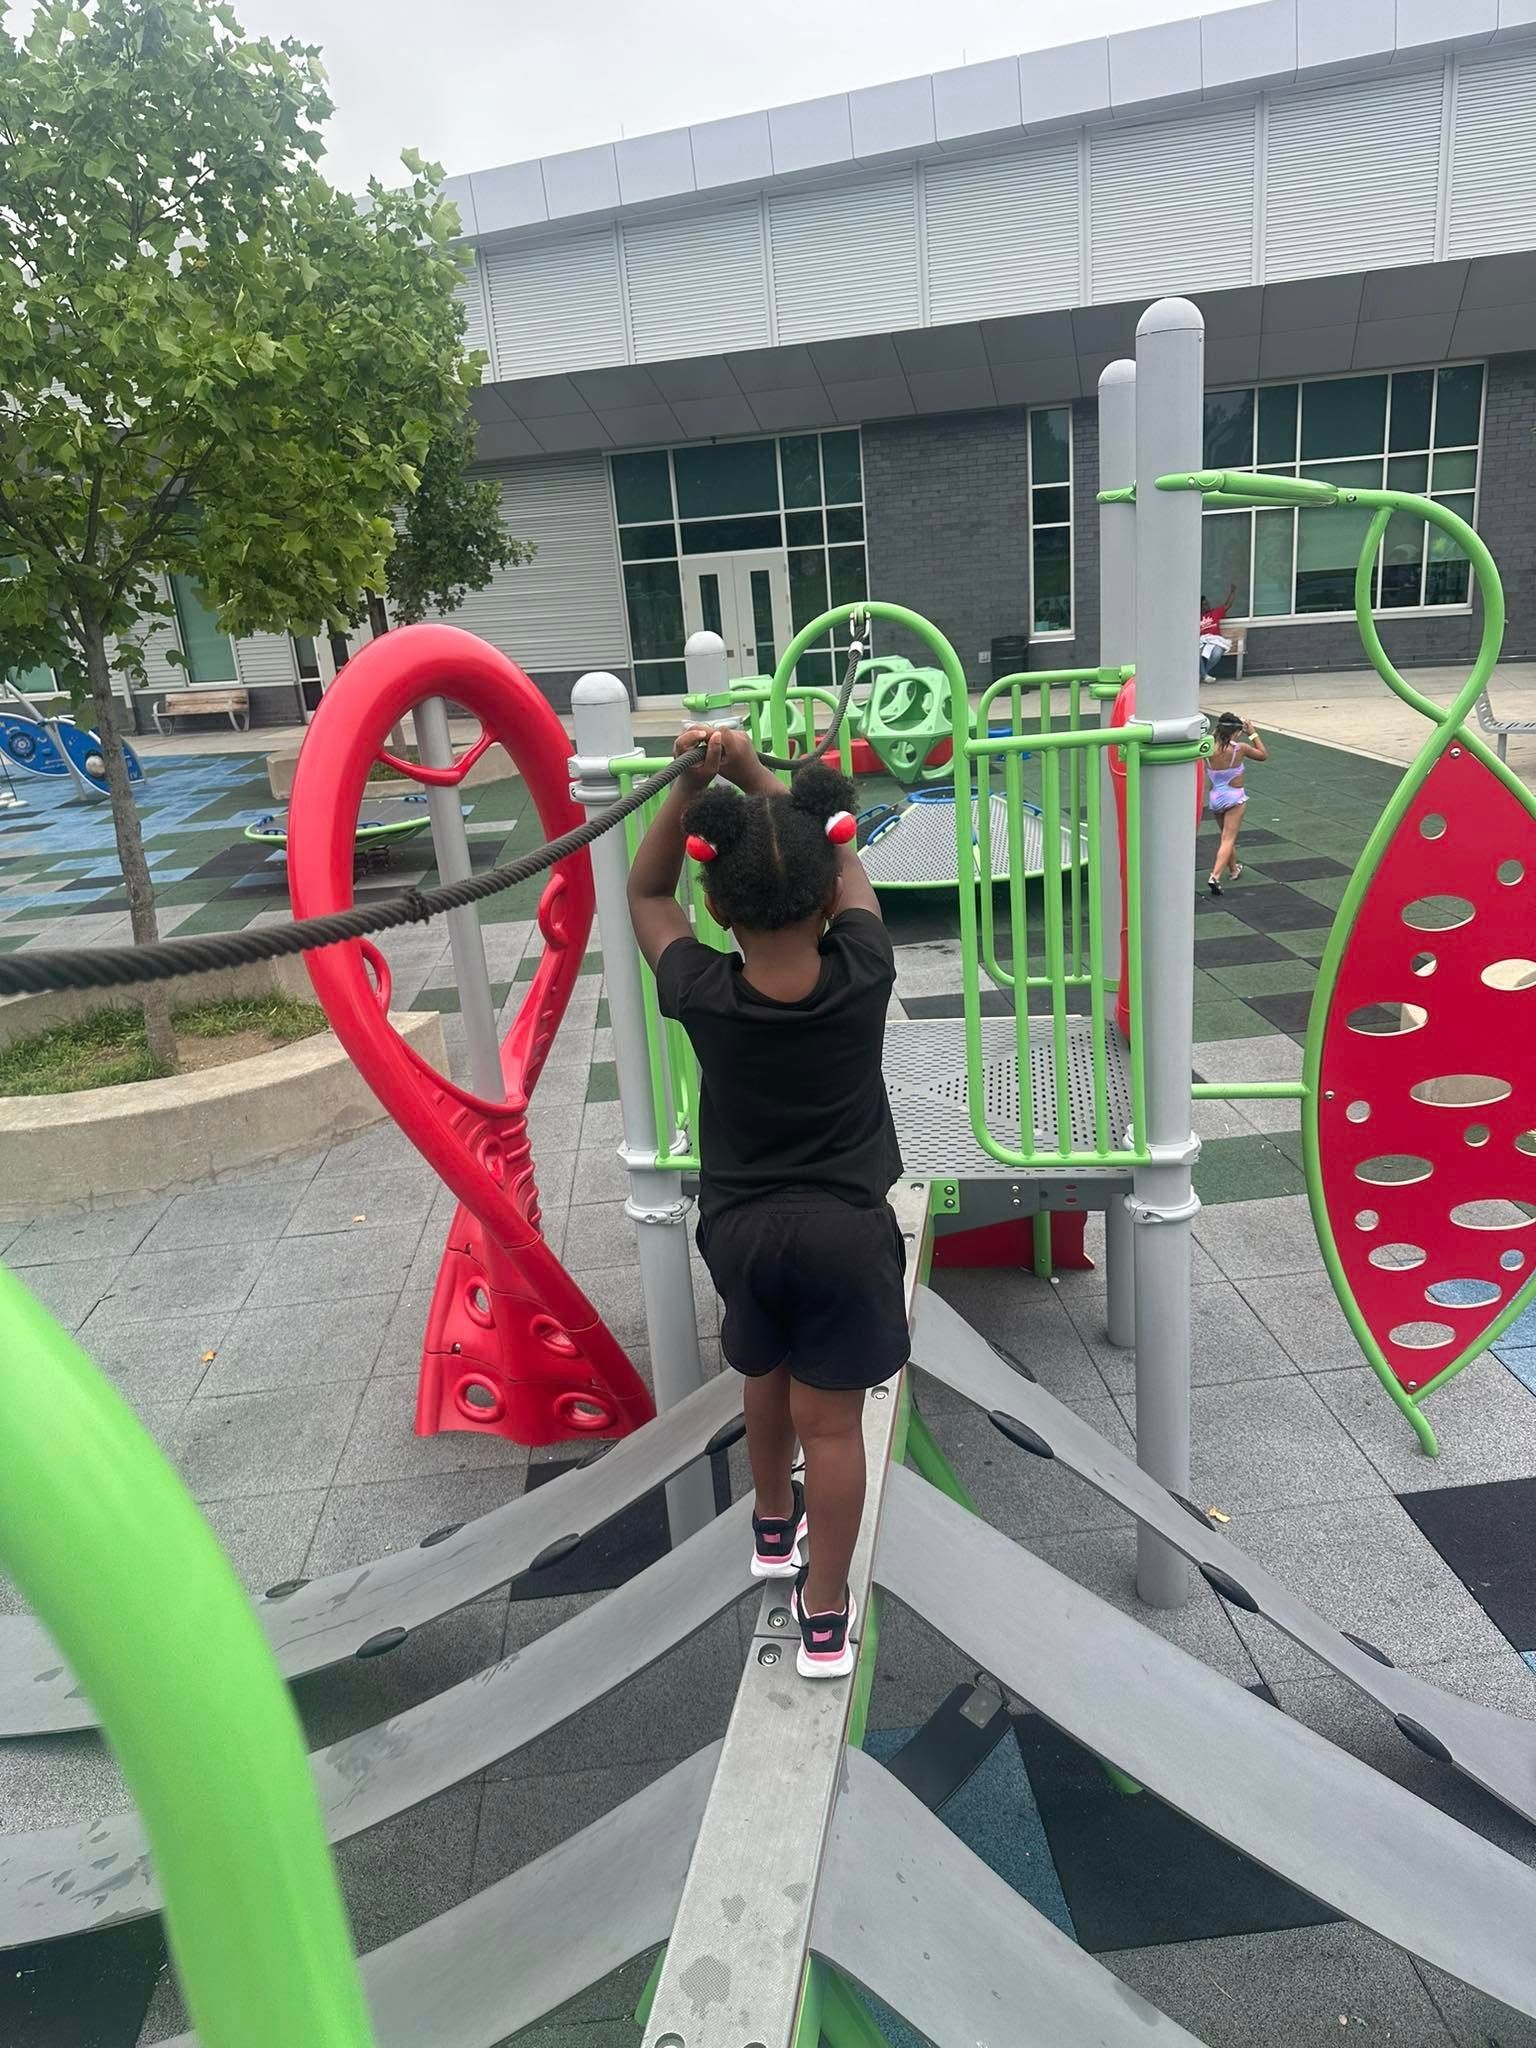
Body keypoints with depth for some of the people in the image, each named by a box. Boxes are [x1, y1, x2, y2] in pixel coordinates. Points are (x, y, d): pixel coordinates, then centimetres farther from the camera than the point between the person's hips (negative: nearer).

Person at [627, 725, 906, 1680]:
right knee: (832, 1420, 10)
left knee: (765, 1371, 27)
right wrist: (755, 772, -3)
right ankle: (825, 1619, 24)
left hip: (739, 1228, 2)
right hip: (845, 1228, -1)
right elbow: (840, 859, 0)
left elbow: (646, 893, 1)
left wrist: (693, 785, -11)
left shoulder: (702, 993, -17)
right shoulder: (863, 975, -17)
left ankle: (773, 1528, 52)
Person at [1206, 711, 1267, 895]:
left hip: (1215, 797, 4)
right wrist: (1252, 734, 8)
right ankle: (1215, 876, -21)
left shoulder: (1209, 749, -10)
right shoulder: (1240, 748, -14)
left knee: (1227, 836, 24)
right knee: (1228, 839, -5)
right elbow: (1264, 755, 3)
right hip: (1234, 798, -4)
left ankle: (1234, 869, 42)